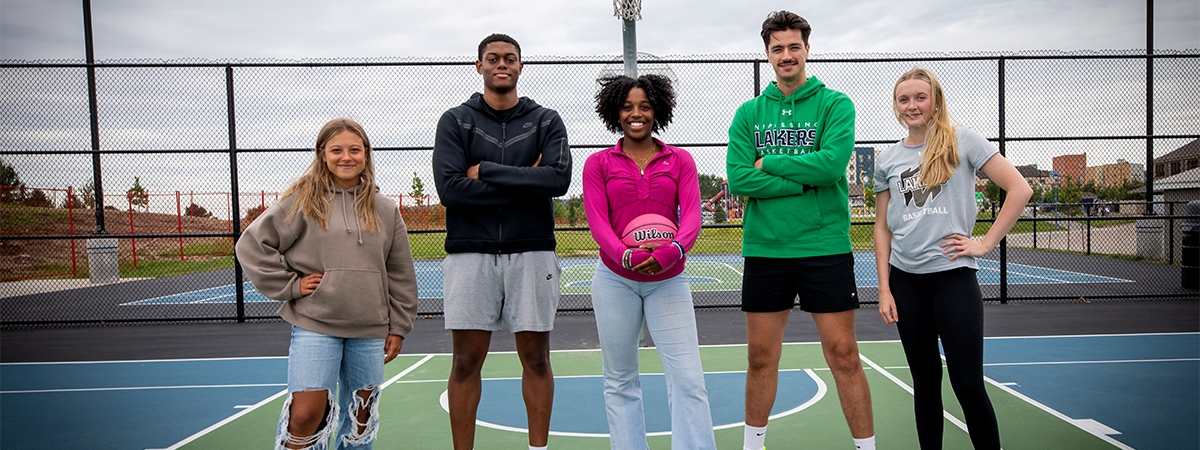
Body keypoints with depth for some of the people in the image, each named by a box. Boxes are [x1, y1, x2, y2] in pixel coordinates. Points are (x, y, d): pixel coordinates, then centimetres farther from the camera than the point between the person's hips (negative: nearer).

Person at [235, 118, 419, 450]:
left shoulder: (385, 209, 7)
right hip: (314, 326, -3)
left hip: (370, 330, 3)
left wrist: (398, 327, 8)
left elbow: (400, 274, 10)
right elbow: (252, 244, -1)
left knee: (360, 416, 12)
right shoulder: (302, 200, -1)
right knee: (306, 415, -8)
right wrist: (289, 285, -6)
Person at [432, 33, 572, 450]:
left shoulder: (546, 121, 9)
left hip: (532, 252, 1)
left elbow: (559, 178, -9)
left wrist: (487, 171, -9)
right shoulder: (456, 121, 7)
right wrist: (526, 183, -9)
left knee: (536, 358, 7)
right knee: (467, 361, 3)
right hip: (470, 254, 0)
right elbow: (449, 187, -9)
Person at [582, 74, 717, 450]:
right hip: (615, 281, 0)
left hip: (669, 281, 0)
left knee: (688, 379, -5)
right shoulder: (598, 164, 5)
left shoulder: (680, 160, 7)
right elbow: (597, 221, -5)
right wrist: (626, 256, -23)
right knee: (620, 380, 8)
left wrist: (672, 251, -25)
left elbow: (691, 214, -5)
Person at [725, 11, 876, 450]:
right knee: (761, 356, 12)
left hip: (825, 247, -2)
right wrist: (804, 181, -13)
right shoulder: (749, 113, 7)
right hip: (764, 249, 3)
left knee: (843, 353, 2)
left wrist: (769, 163, -9)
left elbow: (833, 162, -17)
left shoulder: (835, 104, 0)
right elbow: (738, 178, -7)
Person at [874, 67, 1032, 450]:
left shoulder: (963, 141, -1)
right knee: (925, 380, 11)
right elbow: (883, 227, 11)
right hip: (905, 278, 4)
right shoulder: (887, 160, 9)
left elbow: (1019, 189, -5)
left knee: (967, 382, -4)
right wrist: (884, 288, 4)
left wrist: (986, 243, -9)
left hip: (953, 275, -3)